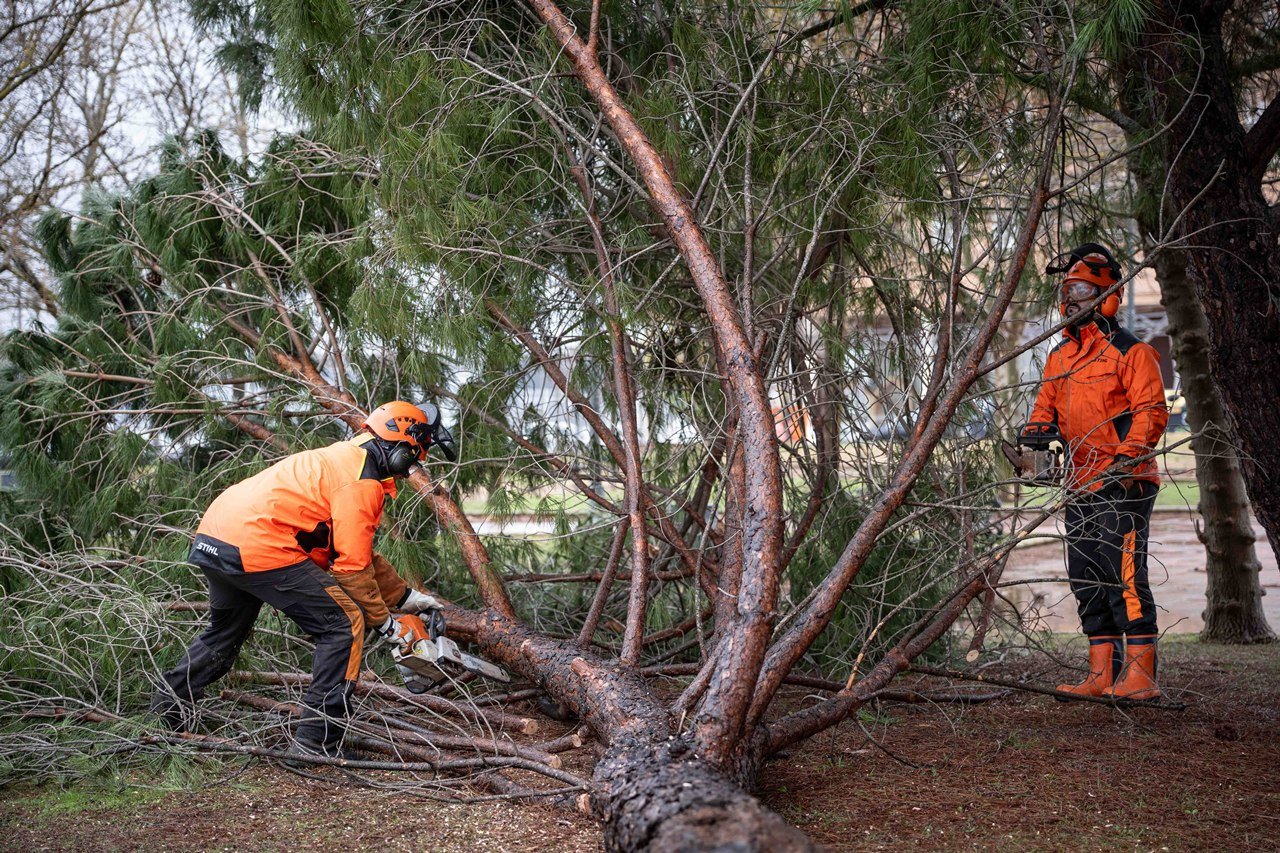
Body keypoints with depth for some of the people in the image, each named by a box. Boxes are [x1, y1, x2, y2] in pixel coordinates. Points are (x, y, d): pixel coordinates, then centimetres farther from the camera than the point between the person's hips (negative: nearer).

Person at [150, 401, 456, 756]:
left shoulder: (344, 460, 23)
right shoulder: (362, 481, -7)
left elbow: (359, 551, 29)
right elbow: (352, 567, -10)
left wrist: (406, 597, 31)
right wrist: (387, 623, 2)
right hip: (257, 546, -10)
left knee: (224, 631, 33)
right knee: (344, 625, -3)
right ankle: (315, 745, -2)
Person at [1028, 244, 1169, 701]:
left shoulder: (1130, 351, -6)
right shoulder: (1059, 356, 17)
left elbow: (1152, 411, -12)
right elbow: (1046, 406, 19)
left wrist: (1127, 457, -24)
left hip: (1123, 484, -8)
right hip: (1081, 486, 8)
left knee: (1125, 573, -13)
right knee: (1086, 580, 9)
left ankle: (1140, 675, -8)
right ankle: (1102, 674, 17)